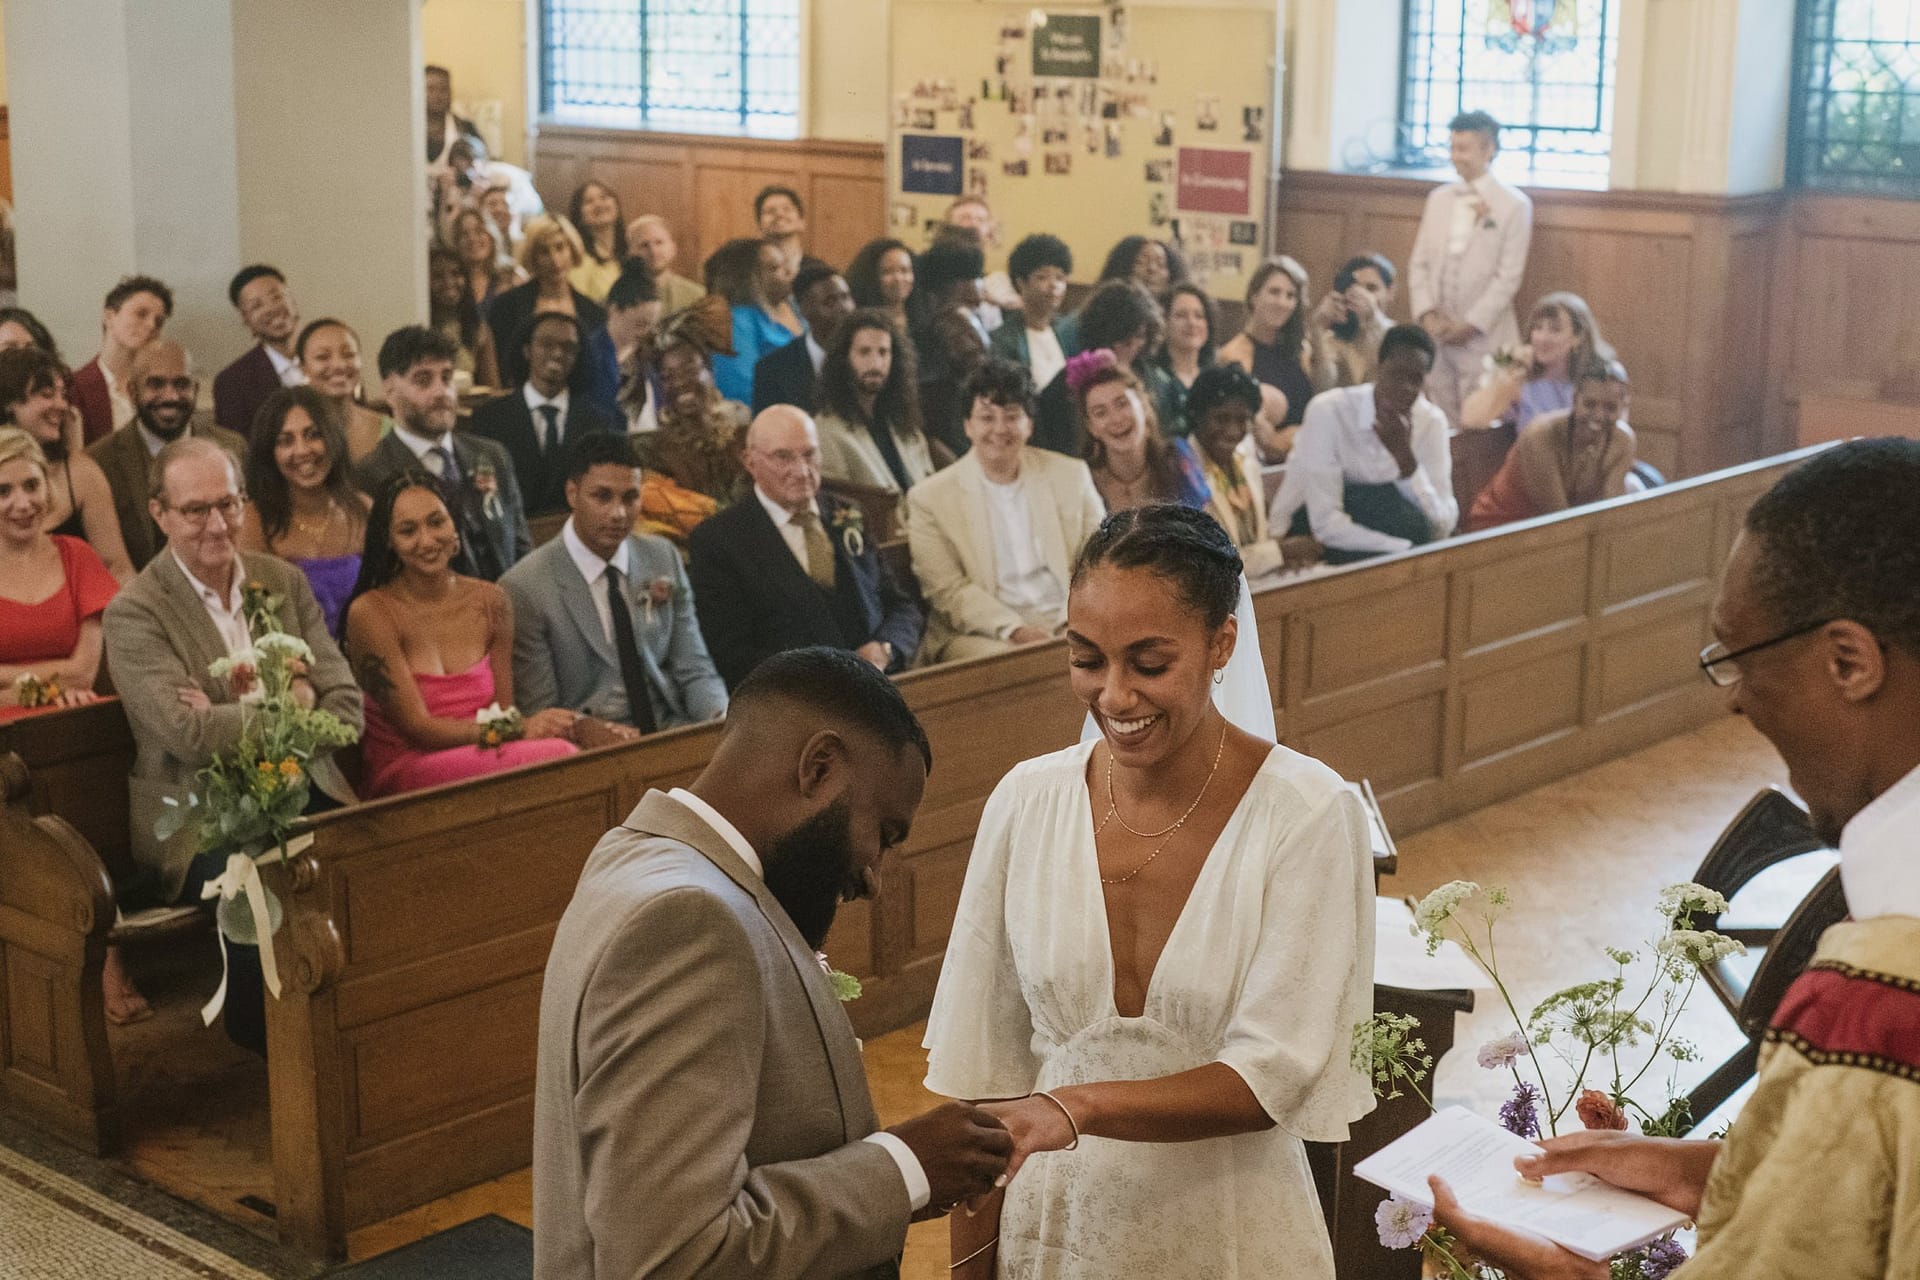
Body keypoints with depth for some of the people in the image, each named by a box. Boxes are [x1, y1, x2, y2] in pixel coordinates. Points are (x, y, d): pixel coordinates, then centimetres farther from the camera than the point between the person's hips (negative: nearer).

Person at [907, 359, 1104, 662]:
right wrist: (1013, 629, -18)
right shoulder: (929, 498, 4)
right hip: (981, 636, -3)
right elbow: (949, 591, -3)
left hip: (1067, 626, 3)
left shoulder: (1071, 475, 13)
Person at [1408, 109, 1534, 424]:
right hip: (1435, 333, 5)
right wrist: (1426, 314, -4)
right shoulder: (1438, 198, 13)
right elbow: (1418, 263, 11)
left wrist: (1471, 324, -12)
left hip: (1482, 336, -4)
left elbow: (1509, 276, -7)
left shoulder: (1514, 205, -2)